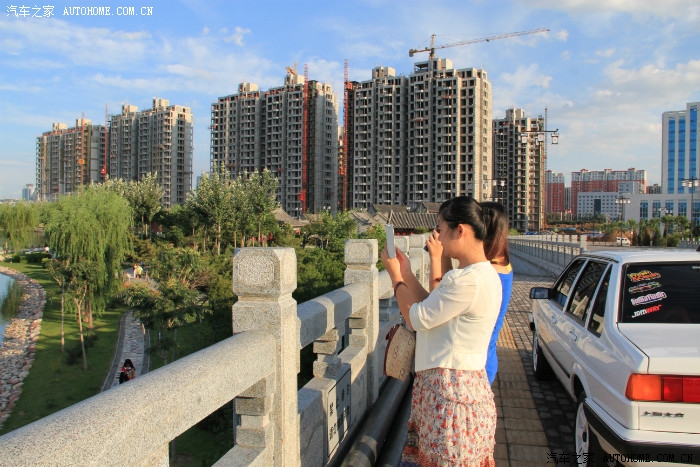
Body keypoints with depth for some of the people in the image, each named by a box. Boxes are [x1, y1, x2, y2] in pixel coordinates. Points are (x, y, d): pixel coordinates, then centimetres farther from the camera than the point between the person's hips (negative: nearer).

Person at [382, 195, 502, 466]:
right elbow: (433, 309, 12)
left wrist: (395, 274, -3)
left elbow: (416, 319, -15)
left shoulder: (469, 281, -23)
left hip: (450, 392, -10)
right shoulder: (482, 274, 11)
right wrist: (405, 272, 10)